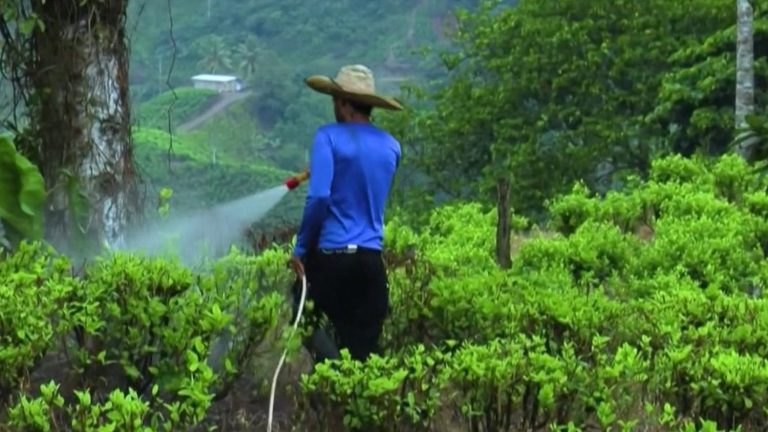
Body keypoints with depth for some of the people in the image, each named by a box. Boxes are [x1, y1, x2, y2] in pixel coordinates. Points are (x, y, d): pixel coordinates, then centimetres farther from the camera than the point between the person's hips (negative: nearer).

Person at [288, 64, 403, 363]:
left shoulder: (329, 137, -6)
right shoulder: (391, 146, 10)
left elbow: (319, 196, -16)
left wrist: (300, 249, -7)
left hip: (331, 255, -4)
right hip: (372, 260, 5)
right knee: (363, 352, 5)